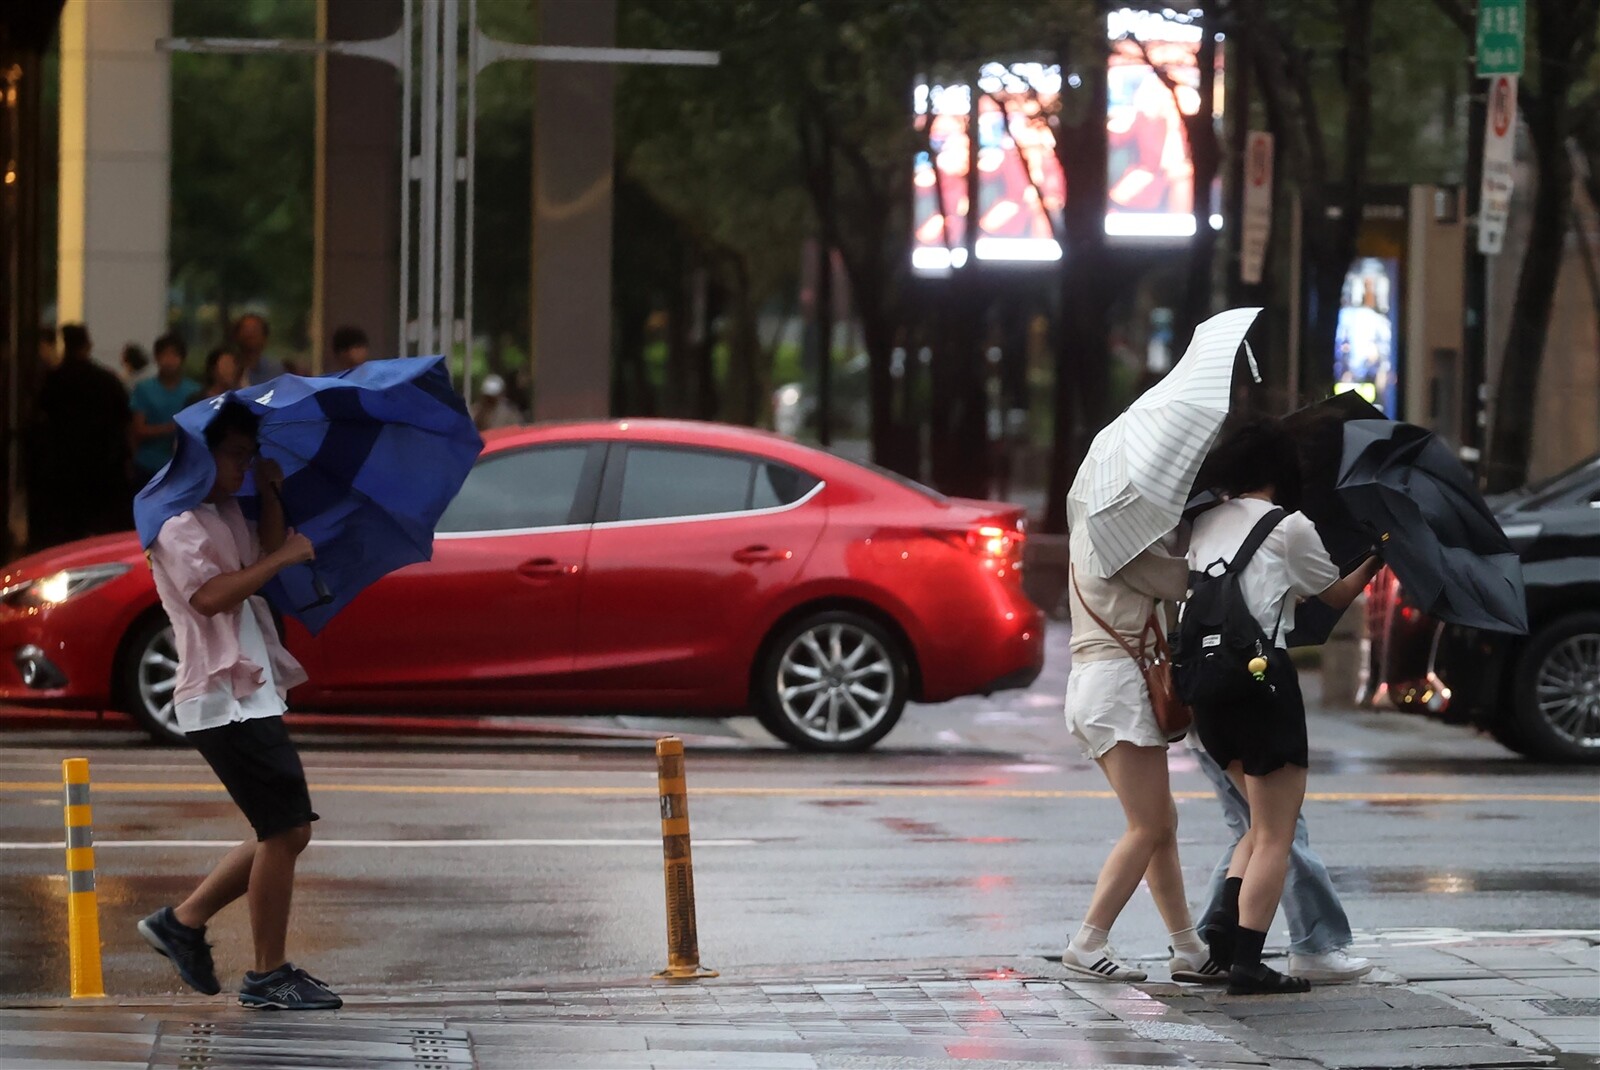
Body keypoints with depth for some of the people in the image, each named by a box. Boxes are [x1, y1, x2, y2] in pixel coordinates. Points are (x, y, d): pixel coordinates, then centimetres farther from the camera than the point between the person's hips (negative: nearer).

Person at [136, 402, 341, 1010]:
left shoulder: (228, 516, 19)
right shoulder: (178, 523, -11)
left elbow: (265, 559, 21)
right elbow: (209, 595, -24)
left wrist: (270, 496, 12)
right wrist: (281, 557, -19)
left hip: (251, 696, 10)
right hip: (224, 701, -10)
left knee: (287, 832, 12)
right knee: (284, 830, -9)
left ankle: (184, 921, 19)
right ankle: (268, 977, -2)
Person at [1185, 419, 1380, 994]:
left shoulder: (1204, 524, 13)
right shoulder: (1289, 527, -2)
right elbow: (1338, 594, 11)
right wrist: (1374, 561, 26)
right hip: (1263, 678, -6)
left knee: (1263, 823, 20)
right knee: (1275, 836, 0)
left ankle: (1225, 921, 4)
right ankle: (1247, 960, -6)